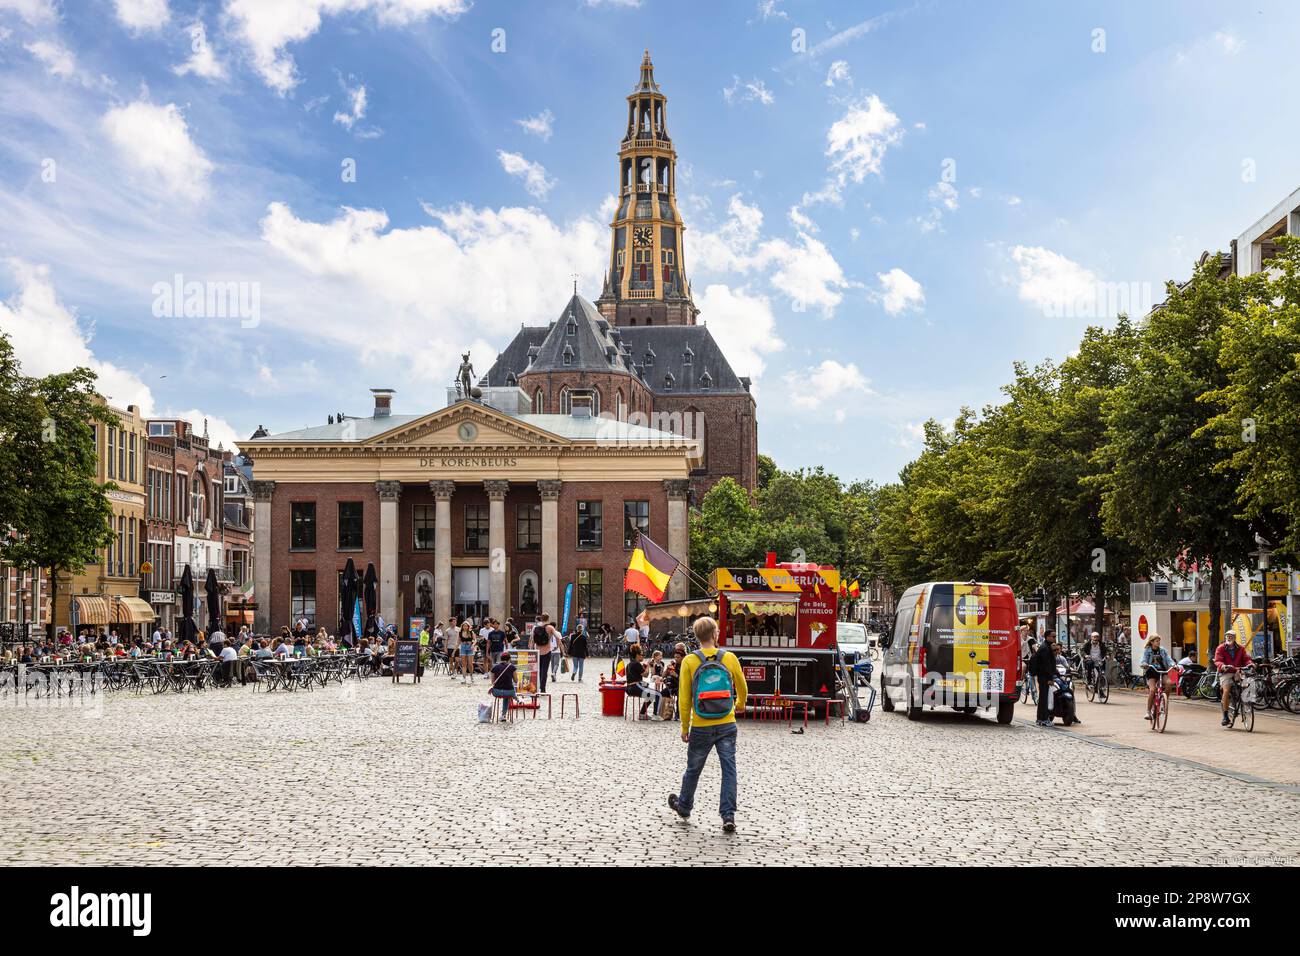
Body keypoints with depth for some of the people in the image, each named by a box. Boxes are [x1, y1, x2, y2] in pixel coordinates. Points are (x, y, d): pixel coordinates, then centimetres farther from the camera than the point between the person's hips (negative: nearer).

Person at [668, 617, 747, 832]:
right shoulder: (729, 658, -4)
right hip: (727, 726, 0)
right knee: (729, 769, 3)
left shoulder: (689, 662, -8)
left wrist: (684, 727, 4)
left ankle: (683, 806, 37)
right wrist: (740, 705, 32)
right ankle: (728, 815, -3)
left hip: (701, 727, 0)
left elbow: (684, 699, -7)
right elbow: (742, 688, 10)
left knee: (693, 769, 17)